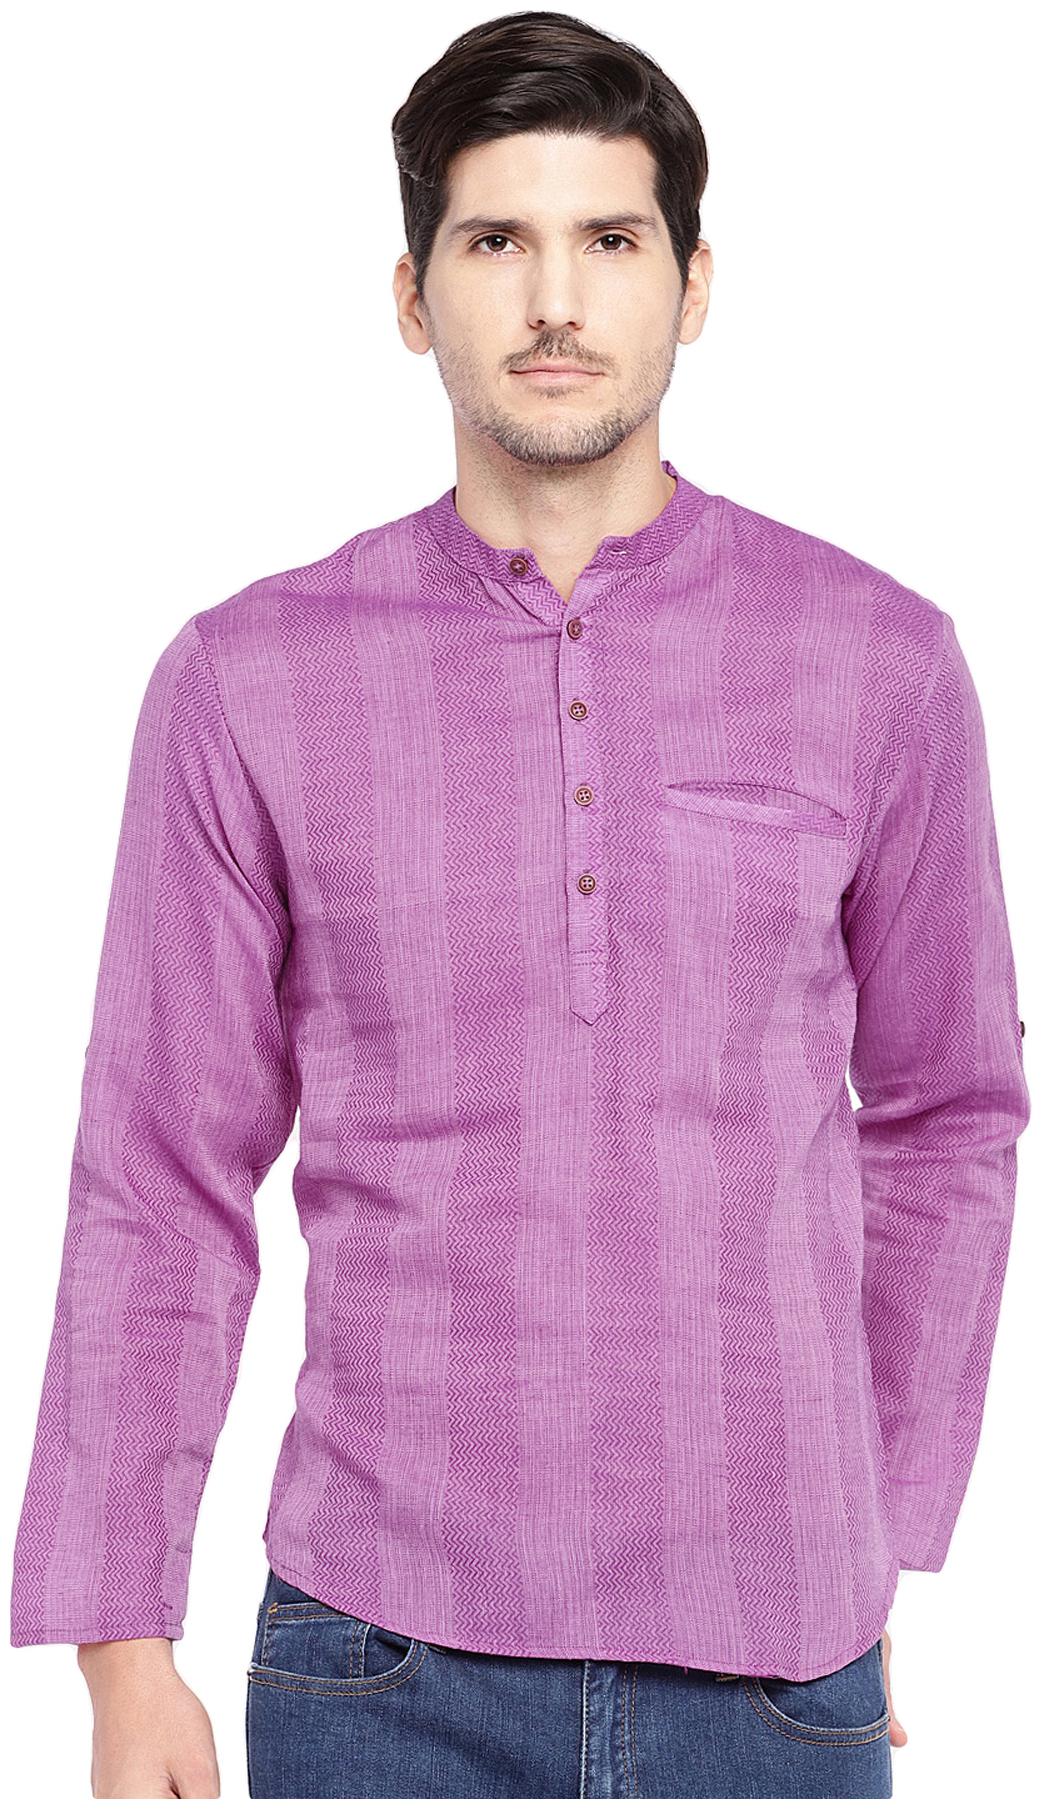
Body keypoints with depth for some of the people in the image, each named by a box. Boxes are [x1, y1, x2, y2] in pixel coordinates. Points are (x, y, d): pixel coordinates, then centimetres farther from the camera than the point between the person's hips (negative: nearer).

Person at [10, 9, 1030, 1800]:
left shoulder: (877, 662, -1)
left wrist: (887, 1541, 10)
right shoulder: (248, 681, -2)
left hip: (765, 1660, 1)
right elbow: (163, 1184, 1)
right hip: (386, 1664, 0)